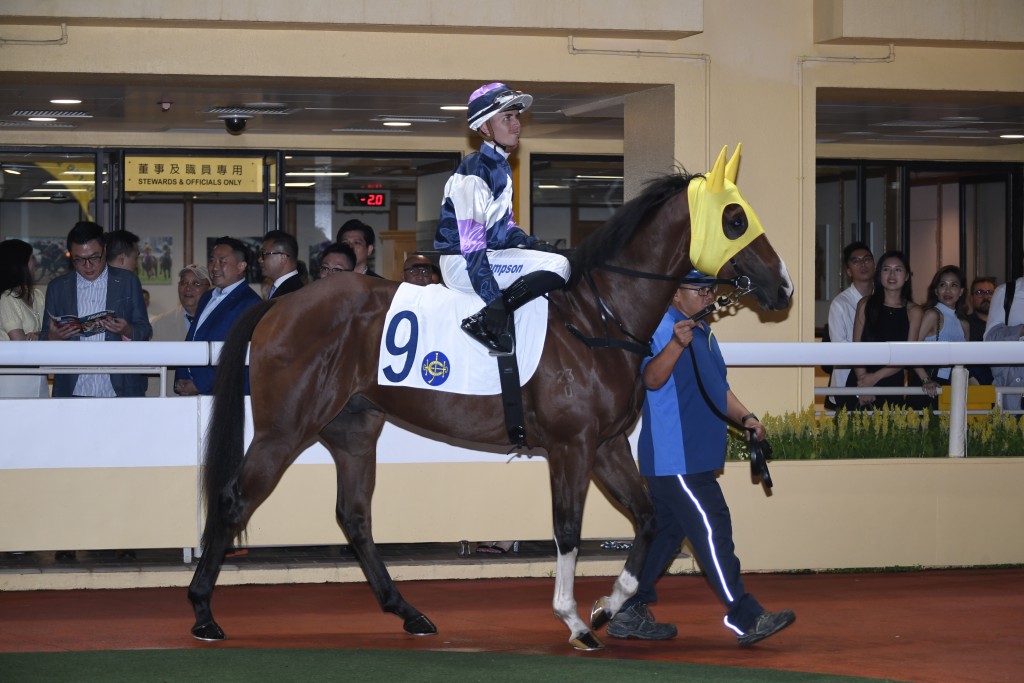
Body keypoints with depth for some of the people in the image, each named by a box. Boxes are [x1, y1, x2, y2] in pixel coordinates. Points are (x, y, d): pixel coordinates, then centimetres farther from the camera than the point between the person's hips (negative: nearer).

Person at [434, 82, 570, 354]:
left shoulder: (501, 167, 13)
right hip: (461, 262, -10)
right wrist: (494, 300, -27)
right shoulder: (475, 172, -17)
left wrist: (531, 242, 3)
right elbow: (471, 244, -23)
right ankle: (482, 322, -21)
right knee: (558, 266, -19)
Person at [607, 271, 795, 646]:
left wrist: (745, 417, 12)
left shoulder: (703, 333, 18)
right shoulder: (664, 329, -13)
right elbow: (652, 379, -28)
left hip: (696, 458, 10)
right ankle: (745, 618, -8)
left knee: (667, 532, 13)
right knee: (712, 530, -9)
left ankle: (630, 615, 19)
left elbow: (717, 388, 27)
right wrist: (676, 345, -44)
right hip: (674, 459, -10)